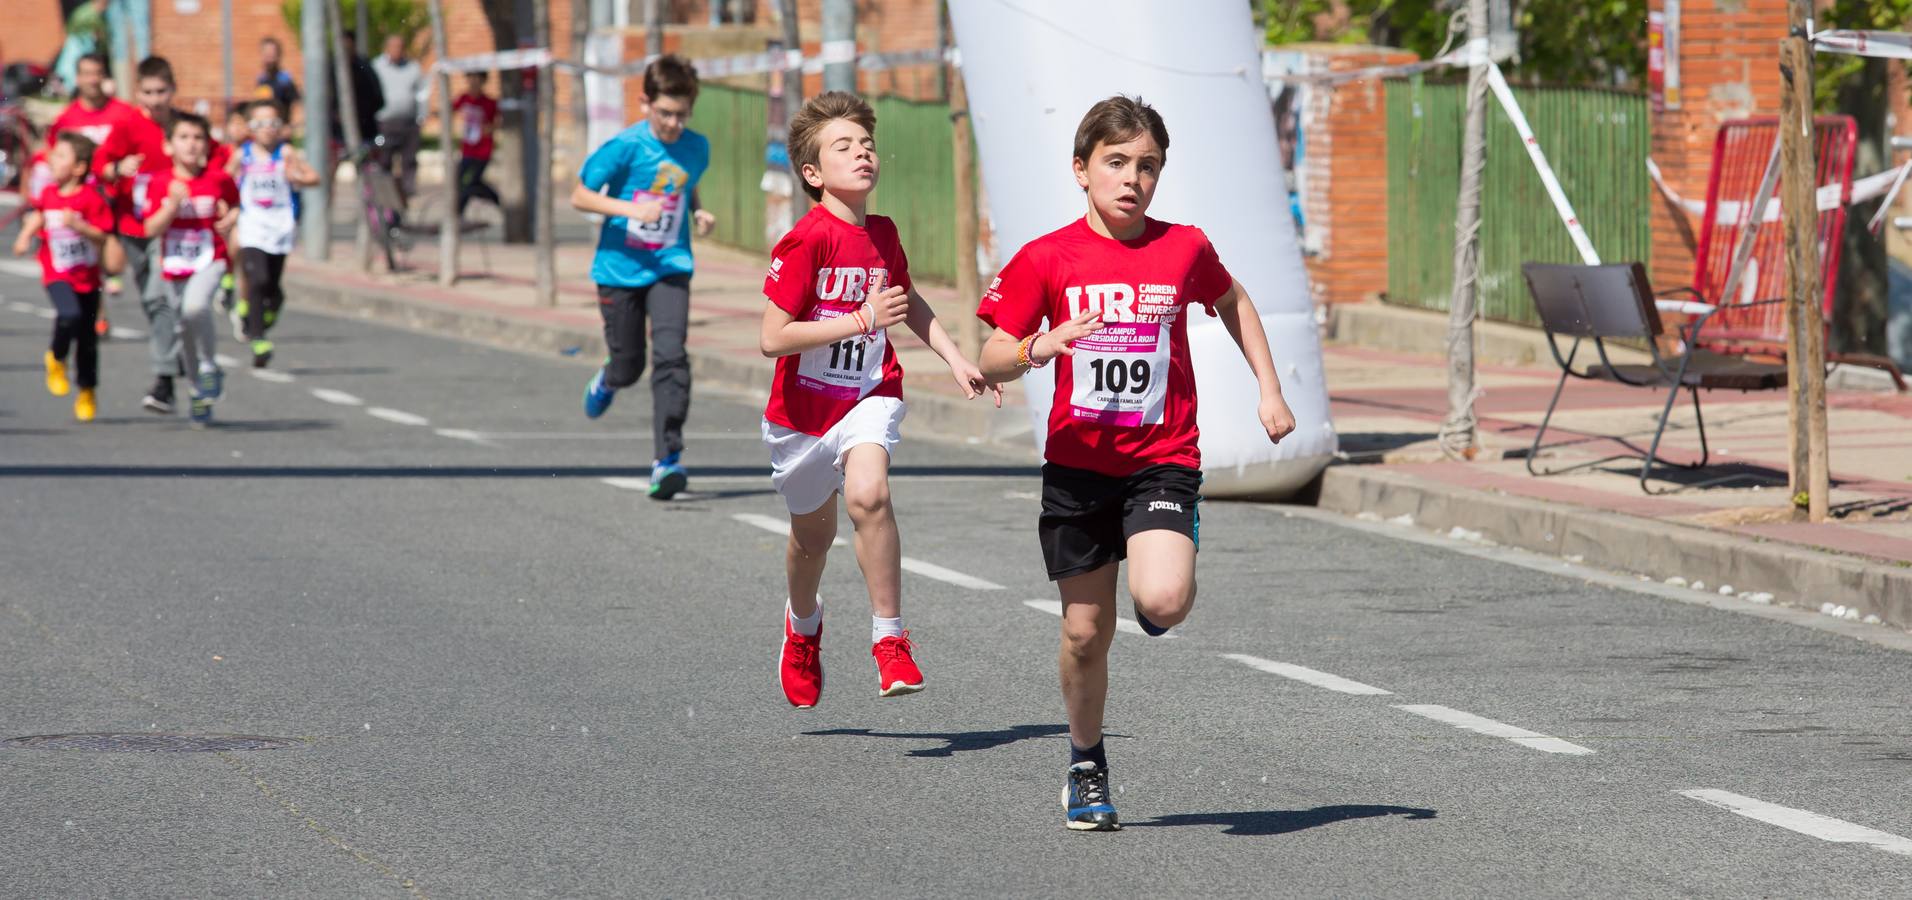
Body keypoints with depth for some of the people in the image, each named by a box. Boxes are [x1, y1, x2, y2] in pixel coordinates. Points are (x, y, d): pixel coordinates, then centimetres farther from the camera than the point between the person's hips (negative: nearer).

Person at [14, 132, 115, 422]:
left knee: (87, 338, 10)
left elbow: (103, 236, -16)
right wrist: (25, 236, 10)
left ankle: (87, 392, 28)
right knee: (70, 315, -28)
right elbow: (38, 215, 22)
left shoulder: (91, 199, -13)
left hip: (87, 277, -1)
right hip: (58, 275, 1)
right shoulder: (48, 194, 1)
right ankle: (57, 359, 1)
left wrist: (78, 225, -30)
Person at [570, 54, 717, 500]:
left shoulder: (696, 148, 0)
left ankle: (667, 460, -18)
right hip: (621, 268, -2)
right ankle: (607, 381, 50)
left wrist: (698, 213, 0)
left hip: (670, 267, 2)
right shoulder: (625, 146, -13)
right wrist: (631, 210, -24)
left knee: (670, 355, -18)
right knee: (628, 366, 9)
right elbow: (580, 196, -11)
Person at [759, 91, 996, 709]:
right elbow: (773, 338, -24)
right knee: (813, 533, 17)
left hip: (869, 396, 2)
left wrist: (956, 360, 14)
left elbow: (909, 304, 21)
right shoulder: (807, 241, -19)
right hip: (803, 406, -2)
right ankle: (803, 625, 50)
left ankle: (889, 639, -19)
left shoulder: (882, 235, -1)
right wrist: (862, 321, -26)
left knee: (867, 494, -28)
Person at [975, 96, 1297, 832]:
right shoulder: (1048, 259, -4)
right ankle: (1086, 765, 29)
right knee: (1086, 631, 7)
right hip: (1077, 464, 1)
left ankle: (1169, 584, 13)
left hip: (1162, 460, -1)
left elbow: (1232, 303, 21)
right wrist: (1036, 349, -26)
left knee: (1163, 601, -24)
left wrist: (1269, 389, 14)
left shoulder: (1185, 249, -1)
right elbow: (992, 363, -5)